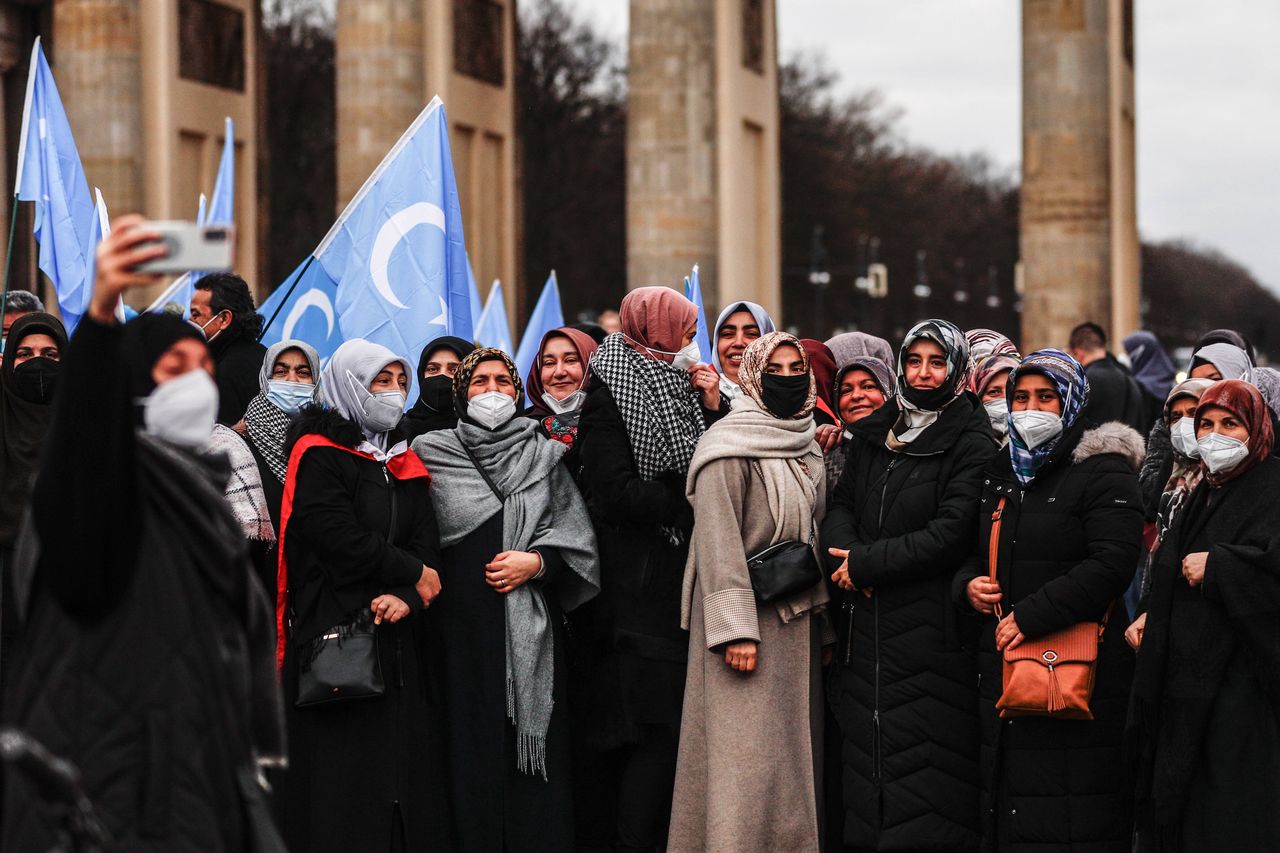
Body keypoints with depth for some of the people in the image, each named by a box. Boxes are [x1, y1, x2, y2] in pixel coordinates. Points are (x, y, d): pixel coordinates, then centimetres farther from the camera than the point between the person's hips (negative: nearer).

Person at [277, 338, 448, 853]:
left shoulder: (403, 459, 17)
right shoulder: (318, 455, -4)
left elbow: (426, 542, 6)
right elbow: (340, 540, -16)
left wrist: (405, 597, -13)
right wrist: (414, 575, -6)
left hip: (397, 635, 7)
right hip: (335, 634, -6)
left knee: (406, 769, 3)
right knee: (344, 773, -7)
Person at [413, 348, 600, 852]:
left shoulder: (545, 458, 12)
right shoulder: (431, 454, 7)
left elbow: (576, 539, 8)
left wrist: (536, 562, -8)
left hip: (532, 625, 1)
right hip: (464, 622, -1)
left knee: (533, 744, -2)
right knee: (472, 744, -3)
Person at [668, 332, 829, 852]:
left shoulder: (807, 448, 15)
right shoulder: (730, 446, -9)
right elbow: (718, 541, -16)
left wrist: (824, 624, 15)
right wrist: (735, 629, -23)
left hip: (797, 621, 8)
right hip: (749, 617, -8)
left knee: (792, 750, 8)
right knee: (747, 756, -9)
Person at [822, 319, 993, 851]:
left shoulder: (970, 443, -5)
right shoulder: (873, 433, 15)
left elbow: (951, 532, -13)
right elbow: (840, 505, 12)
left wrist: (866, 564, -11)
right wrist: (847, 554, -10)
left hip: (931, 626, -6)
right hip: (869, 624, 6)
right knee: (868, 752, 7)